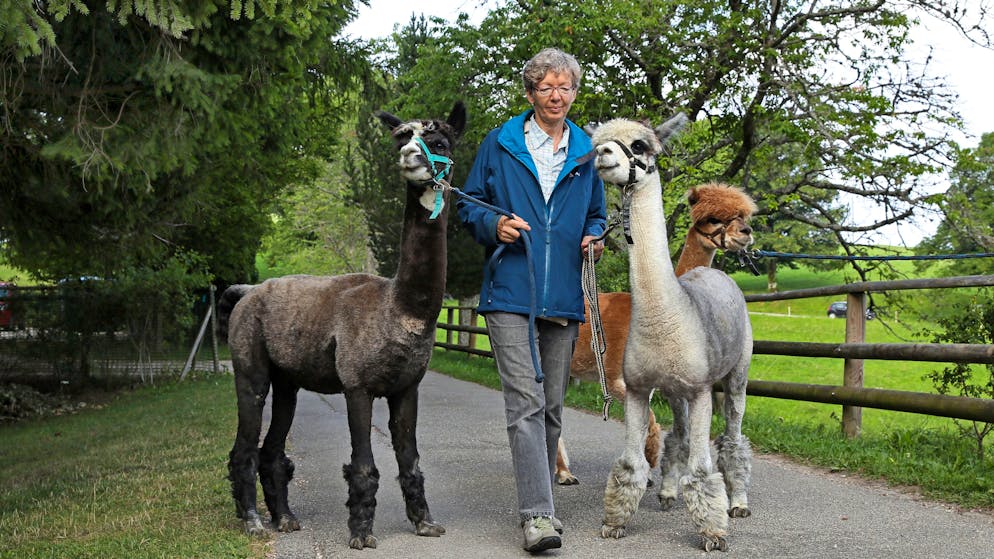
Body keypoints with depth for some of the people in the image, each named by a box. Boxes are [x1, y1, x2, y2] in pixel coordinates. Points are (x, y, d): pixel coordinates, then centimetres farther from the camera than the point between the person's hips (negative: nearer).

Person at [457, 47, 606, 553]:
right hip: (510, 293, -4)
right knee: (526, 402, -13)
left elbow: (597, 214, 23)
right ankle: (537, 514, -15)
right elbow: (469, 206, 9)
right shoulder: (500, 144, 4)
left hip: (563, 297, 4)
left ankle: (539, 498, 25)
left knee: (552, 405, 11)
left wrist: (595, 238, 2)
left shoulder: (586, 153, 13)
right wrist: (494, 225, -11)